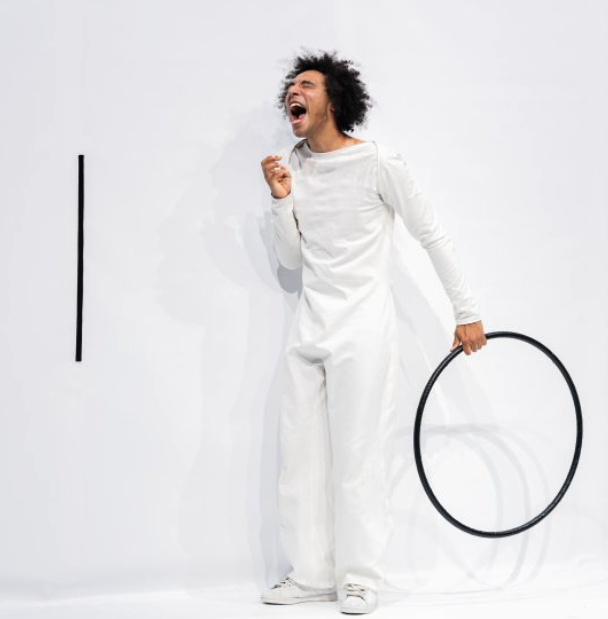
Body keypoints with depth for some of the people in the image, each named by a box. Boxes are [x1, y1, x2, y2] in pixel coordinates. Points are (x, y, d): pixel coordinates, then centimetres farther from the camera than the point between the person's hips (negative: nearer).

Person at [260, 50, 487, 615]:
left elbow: (433, 236, -3)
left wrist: (467, 313, -2)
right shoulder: (291, 168, 8)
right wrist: (281, 199, -3)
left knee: (358, 457, -4)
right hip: (309, 329, 6)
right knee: (300, 456, 8)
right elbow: (291, 259, 12)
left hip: (362, 330, -6)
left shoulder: (378, 164, -9)